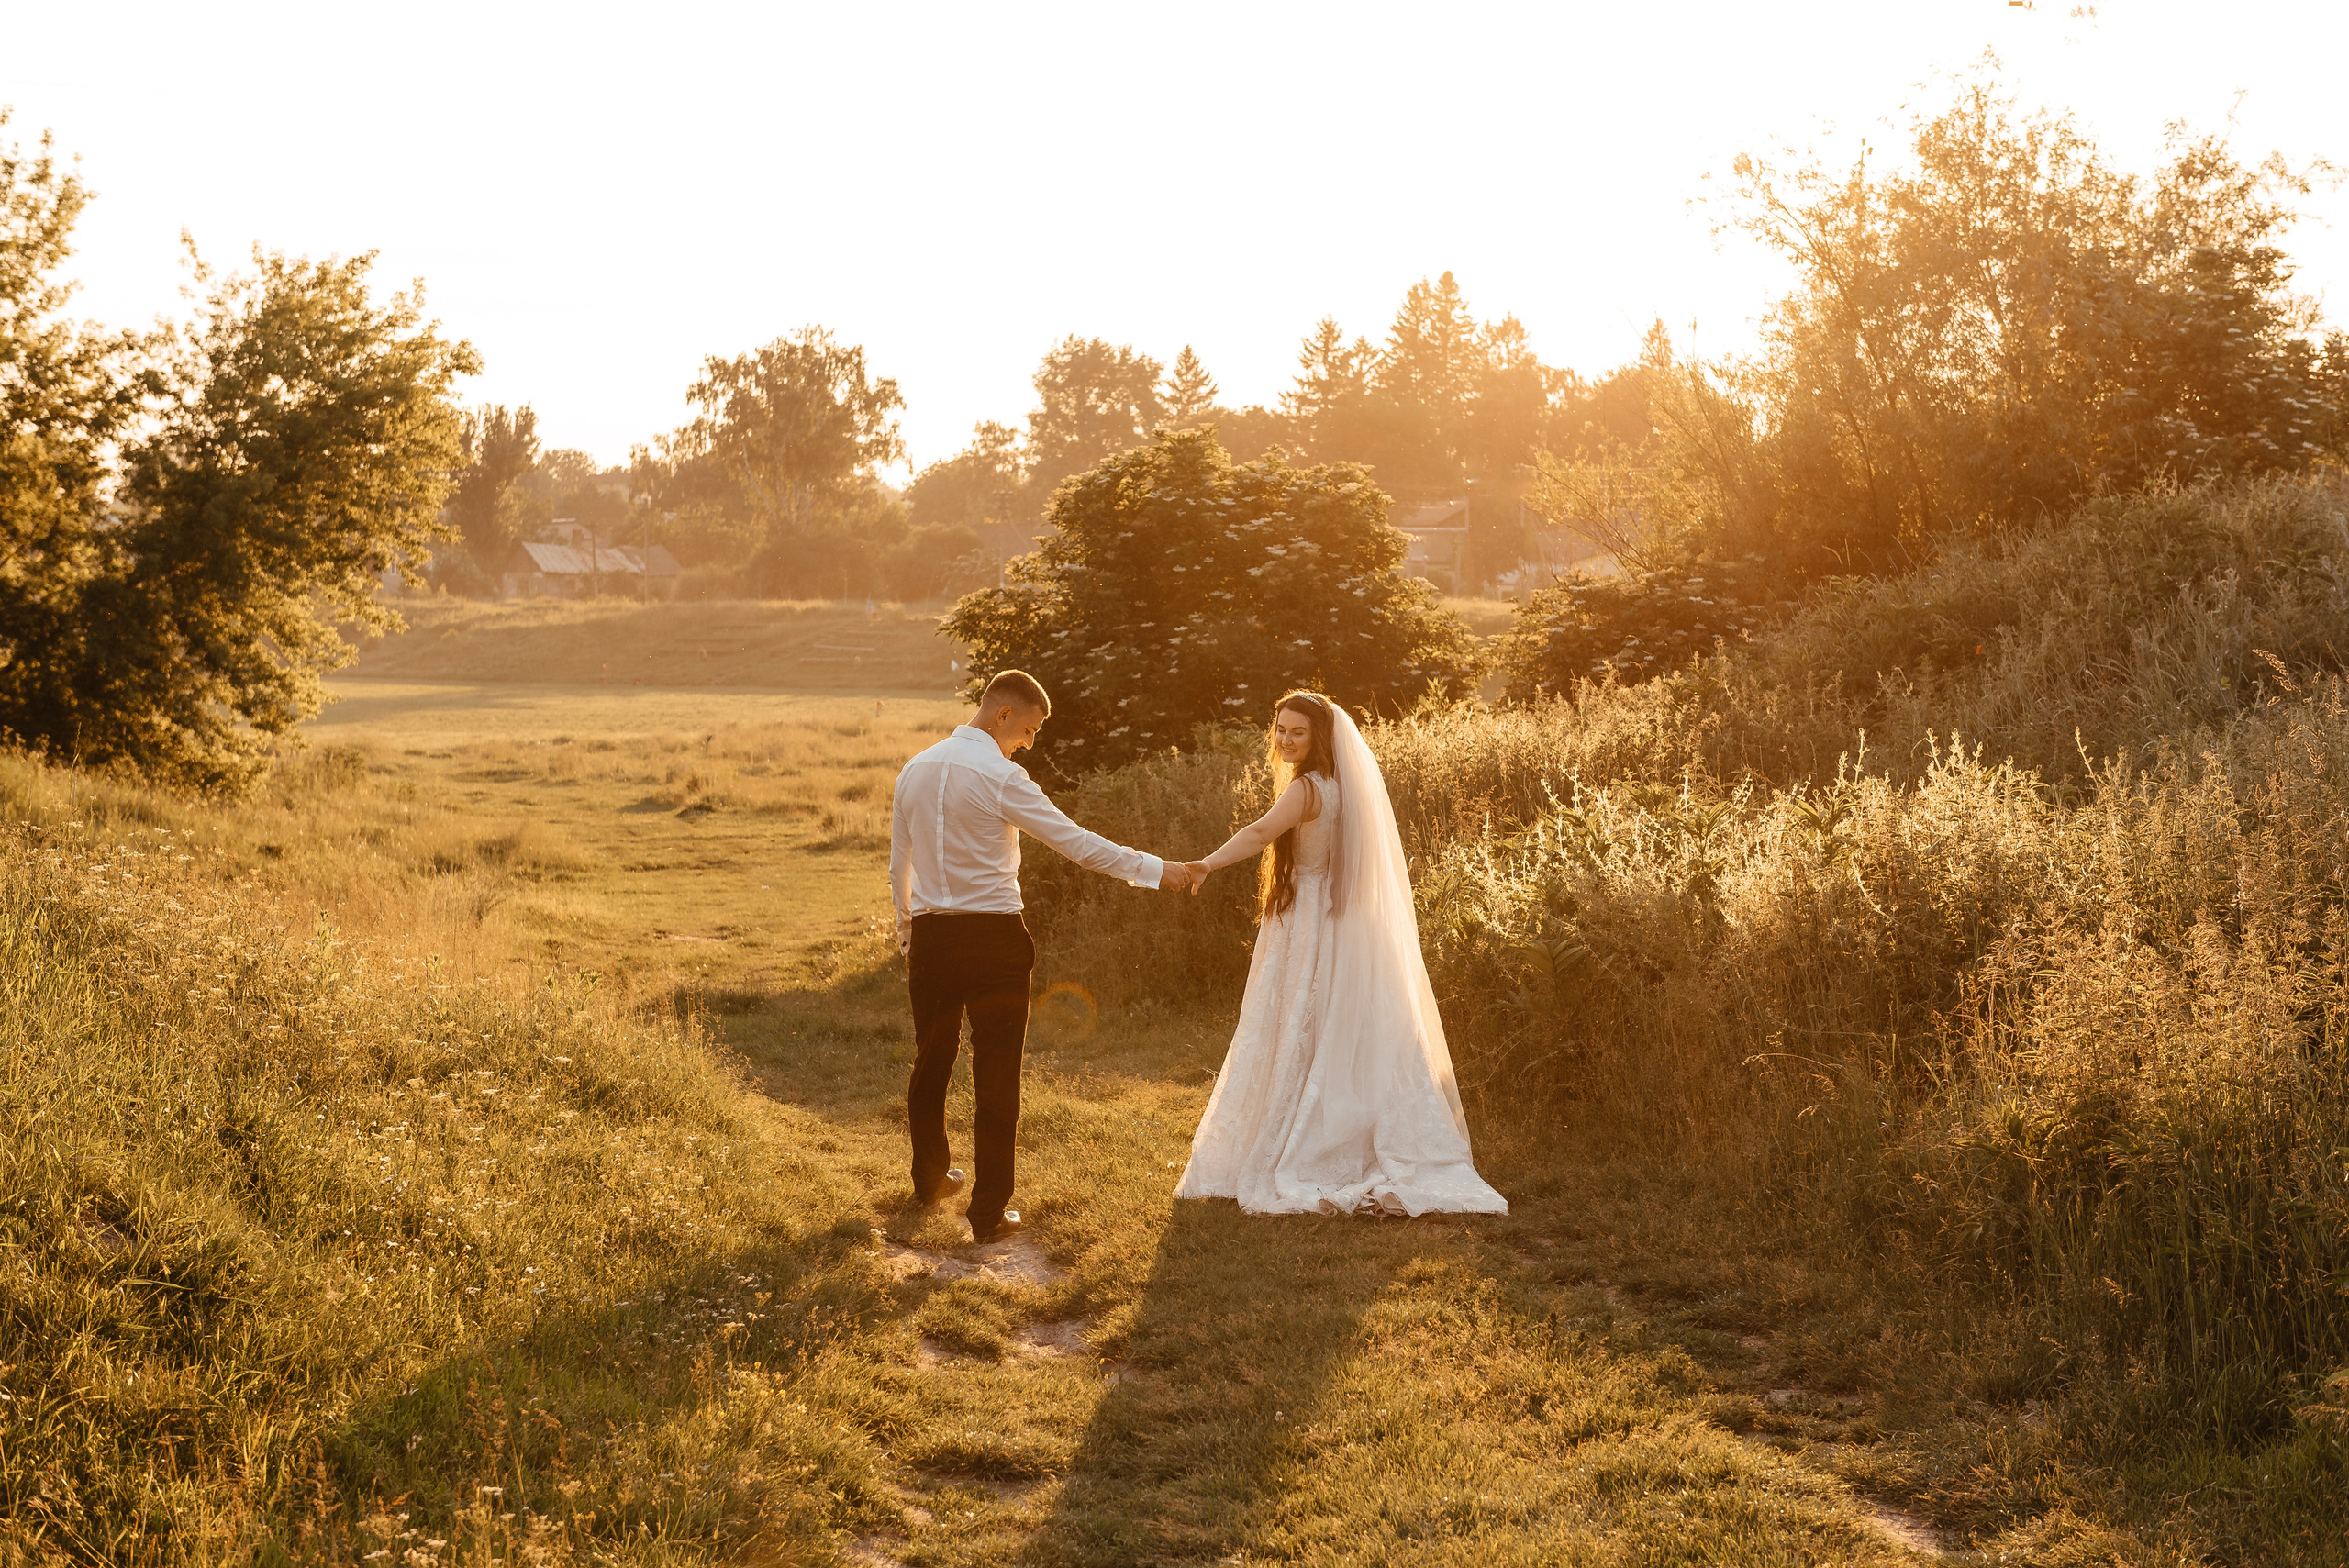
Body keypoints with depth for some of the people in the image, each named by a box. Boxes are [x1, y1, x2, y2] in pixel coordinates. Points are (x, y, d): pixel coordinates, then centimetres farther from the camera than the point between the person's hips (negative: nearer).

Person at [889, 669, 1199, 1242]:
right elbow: (1076, 842, -15)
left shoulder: (915, 770, 7)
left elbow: (898, 867, 14)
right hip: (993, 937, -6)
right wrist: (1154, 869, -8)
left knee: (931, 1062, 21)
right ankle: (989, 1211, 4)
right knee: (996, 1074, 2)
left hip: (930, 937, 6)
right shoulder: (1000, 777, -13)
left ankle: (930, 1177, 39)